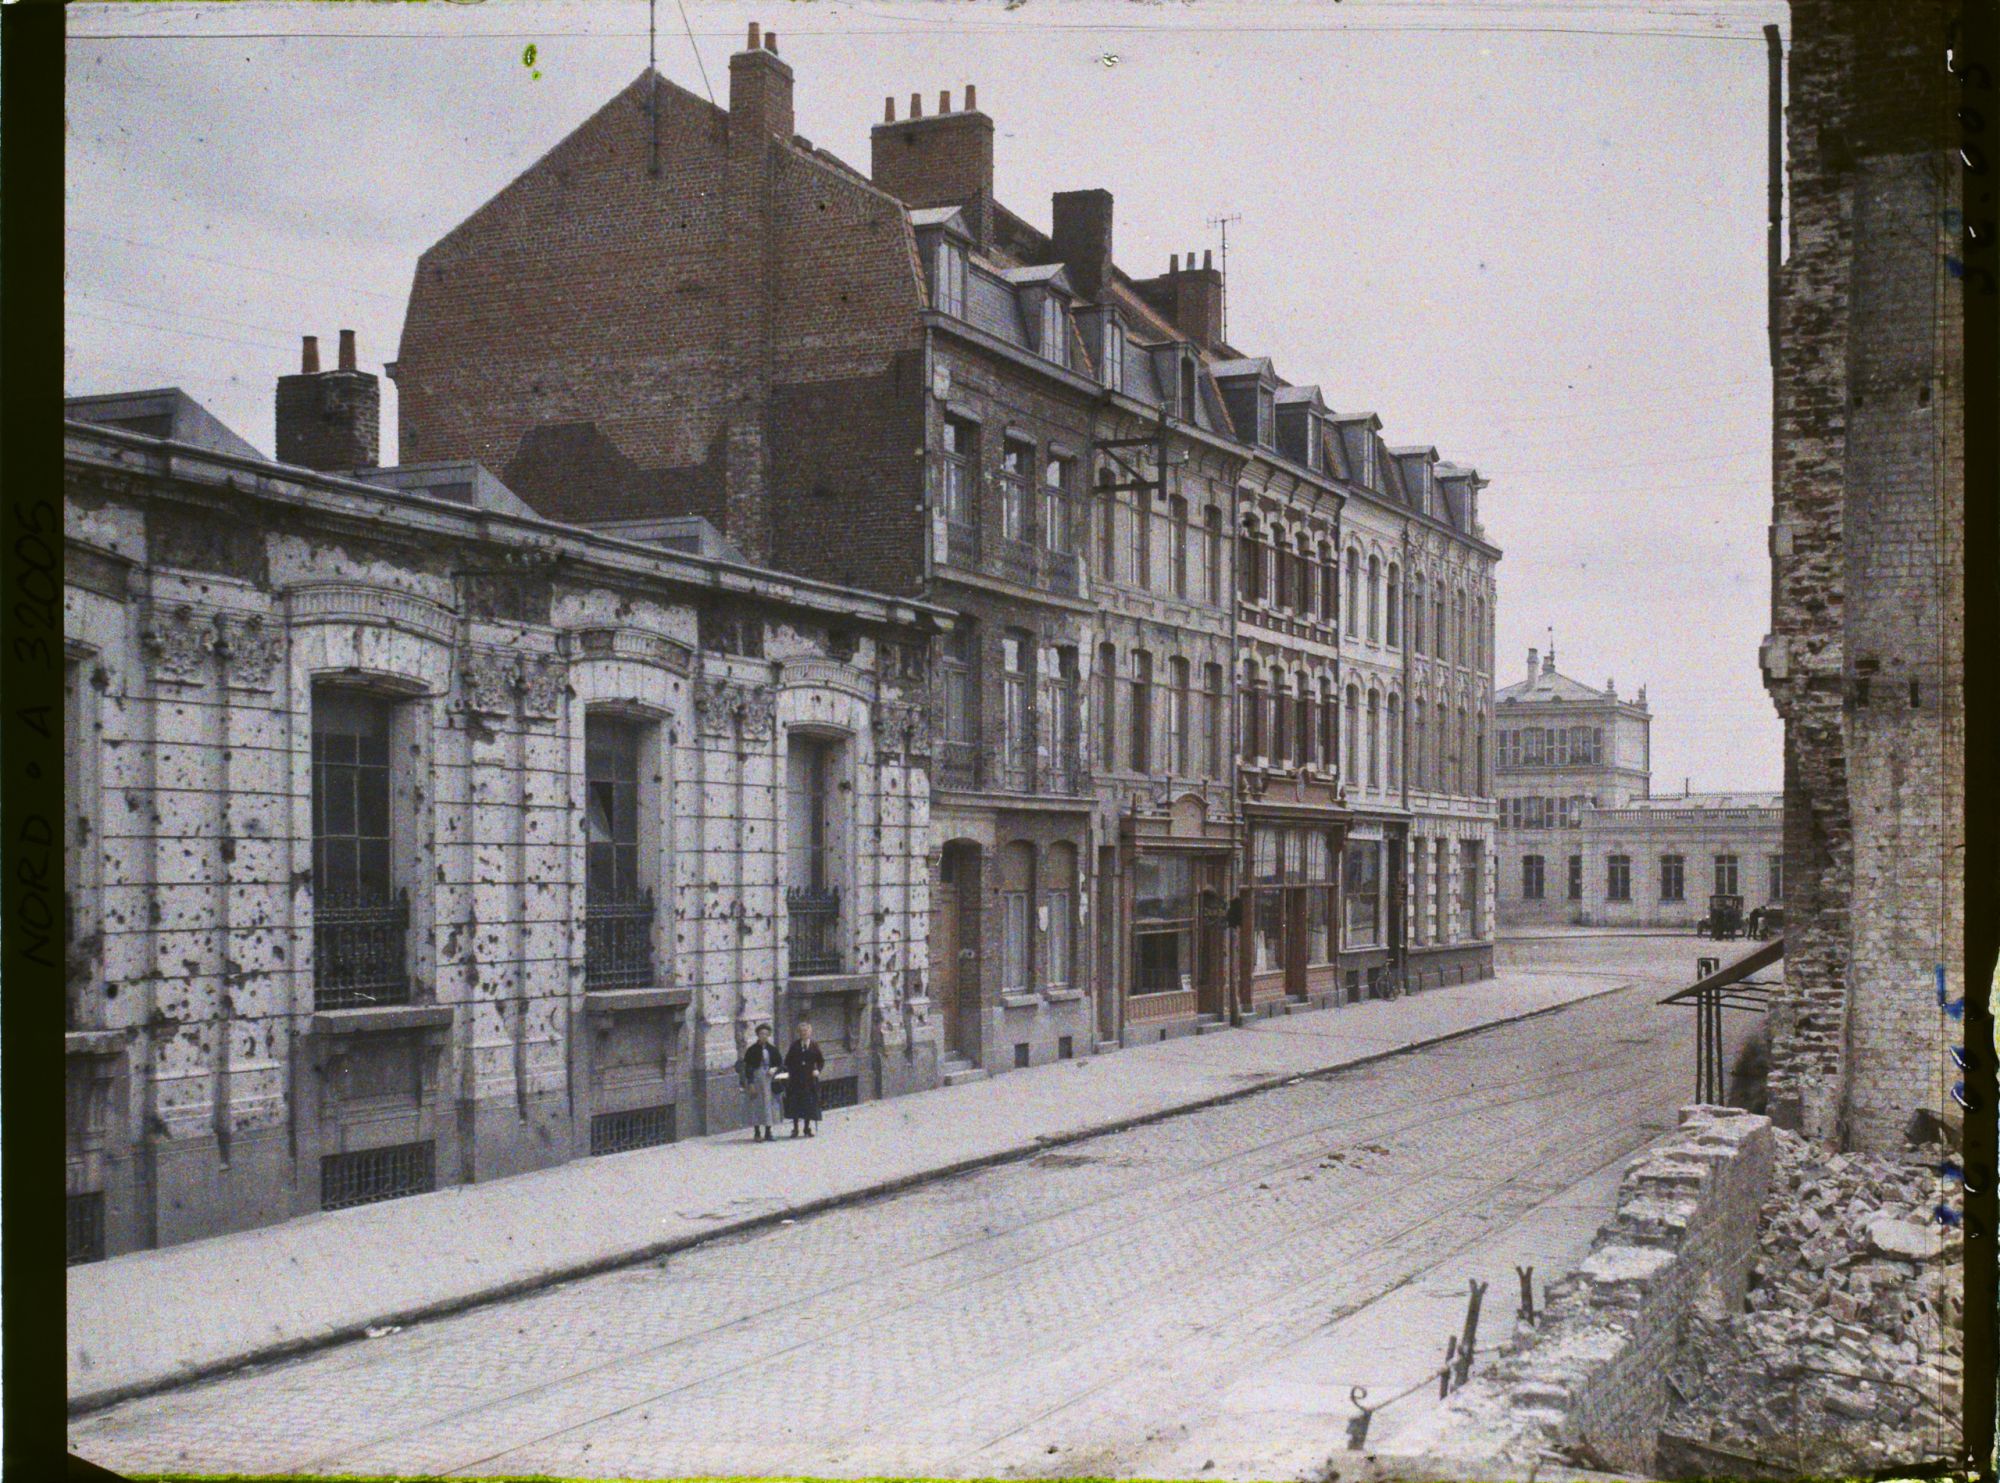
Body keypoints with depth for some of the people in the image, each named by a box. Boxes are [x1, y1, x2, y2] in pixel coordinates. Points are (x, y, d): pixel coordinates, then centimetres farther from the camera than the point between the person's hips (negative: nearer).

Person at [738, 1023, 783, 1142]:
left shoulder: (772, 1049, 7)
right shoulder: (752, 1049, -4)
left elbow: (779, 1063, 14)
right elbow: (748, 1067, -6)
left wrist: (774, 1069, -8)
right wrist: (750, 1083, -13)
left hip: (769, 1079, 4)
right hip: (756, 1079, -4)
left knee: (769, 1104, 3)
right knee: (757, 1105, -6)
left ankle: (768, 1132, 10)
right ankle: (757, 1133, -1)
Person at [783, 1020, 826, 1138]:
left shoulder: (814, 1046, 1)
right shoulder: (795, 1046, 3)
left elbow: (821, 1061, 8)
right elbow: (787, 1061, 8)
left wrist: (818, 1070, -9)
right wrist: (789, 1072, -5)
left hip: (809, 1079, 0)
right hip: (796, 1079, 0)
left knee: (809, 1104, 2)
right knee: (795, 1104, 1)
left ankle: (807, 1128, 12)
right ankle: (795, 1128, 9)